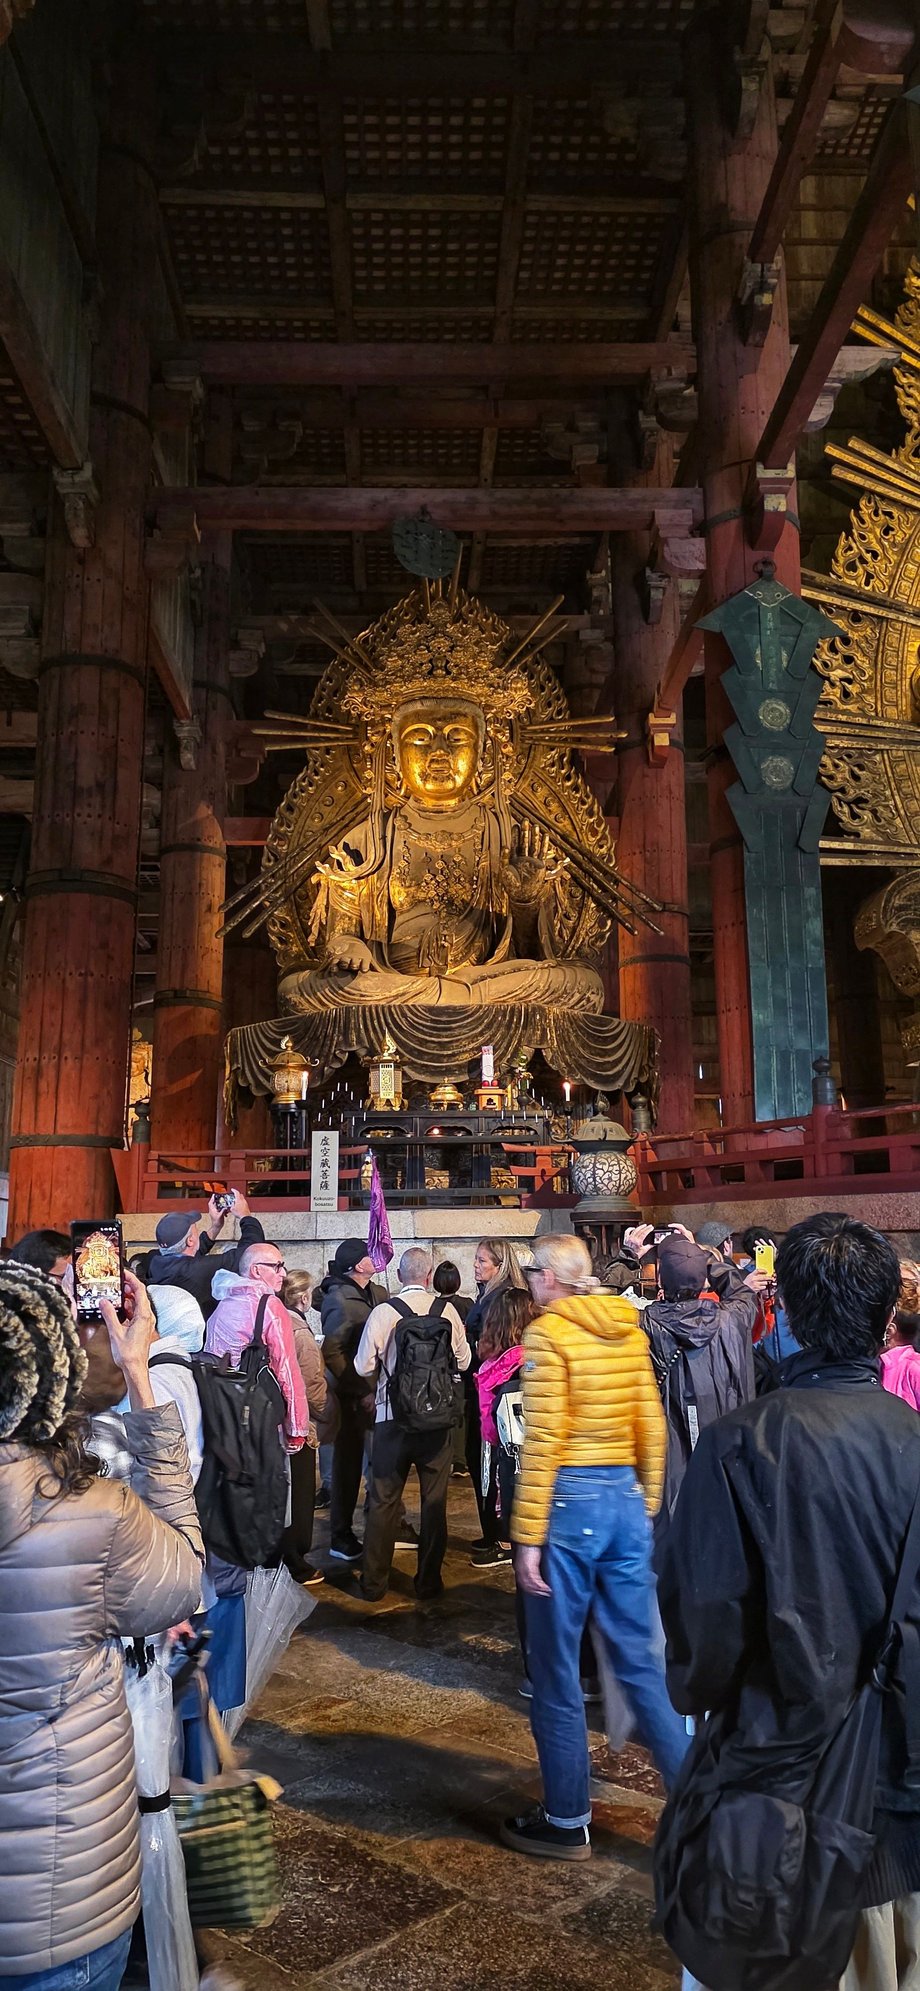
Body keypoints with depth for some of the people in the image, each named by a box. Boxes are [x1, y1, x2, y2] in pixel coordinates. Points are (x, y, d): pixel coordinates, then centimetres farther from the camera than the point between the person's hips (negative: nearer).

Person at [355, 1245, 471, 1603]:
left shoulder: (382, 1313, -12)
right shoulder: (447, 1311, -7)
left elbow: (364, 1365, -5)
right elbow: (463, 1360, 3)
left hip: (393, 1417, -1)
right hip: (437, 1416, 1)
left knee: (384, 1500, 11)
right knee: (434, 1500, 12)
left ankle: (374, 1582, 19)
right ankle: (428, 1581, 19)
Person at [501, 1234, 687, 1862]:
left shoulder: (549, 1332, -12)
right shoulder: (630, 1330, 7)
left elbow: (543, 1442, -16)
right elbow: (651, 1428, 9)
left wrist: (527, 1537, -12)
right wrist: (647, 1508, 17)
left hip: (568, 1499, -6)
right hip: (626, 1498, 6)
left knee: (556, 1670, 10)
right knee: (641, 1661, 15)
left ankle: (567, 1821, 23)